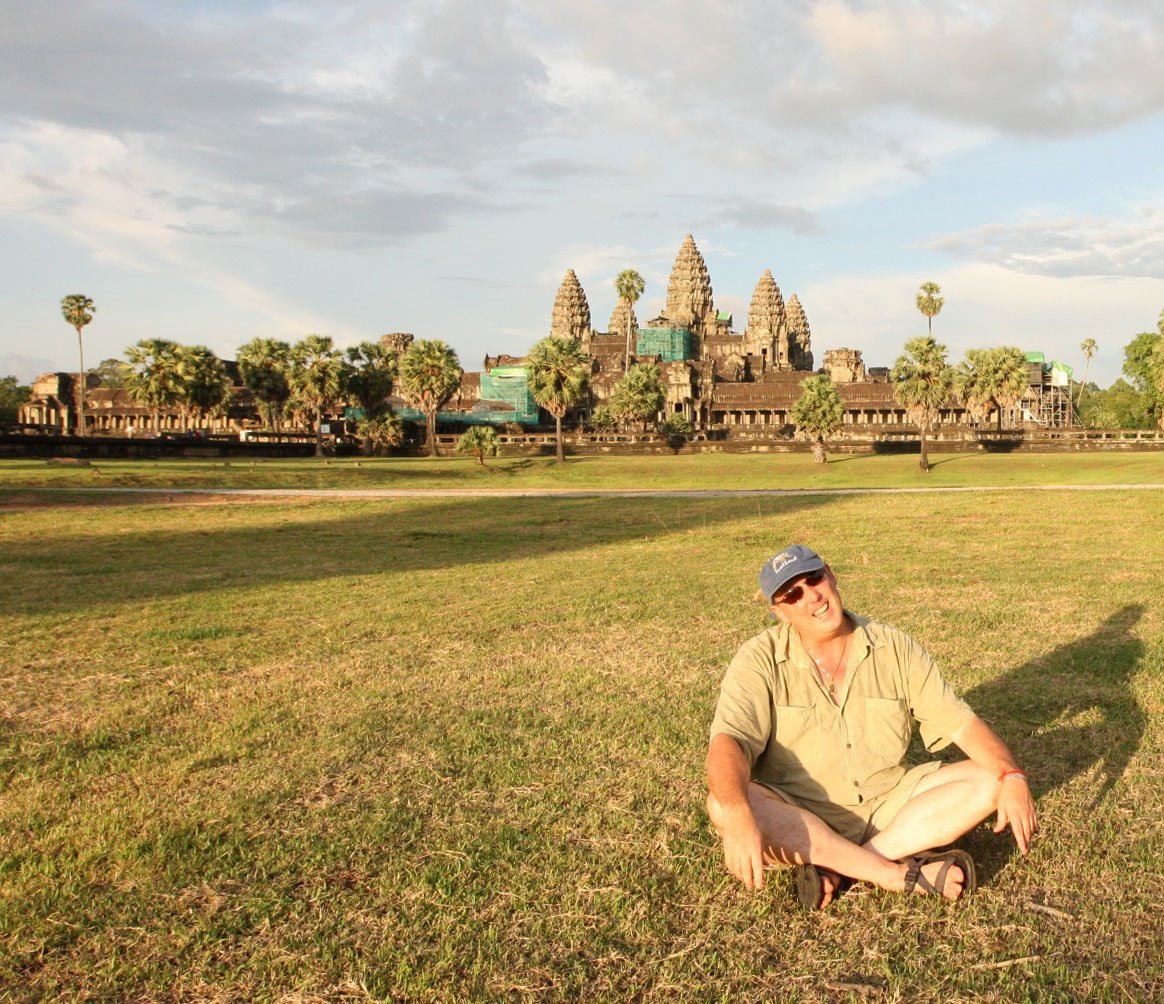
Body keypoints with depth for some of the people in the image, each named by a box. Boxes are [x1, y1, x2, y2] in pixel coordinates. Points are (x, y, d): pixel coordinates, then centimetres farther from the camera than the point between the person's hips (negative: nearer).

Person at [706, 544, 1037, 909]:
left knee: (989, 780, -14)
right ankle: (900, 873, -28)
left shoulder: (894, 647, 0)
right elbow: (728, 742, -24)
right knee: (722, 804, -33)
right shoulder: (760, 660, -10)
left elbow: (960, 722, -2)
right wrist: (738, 817, -44)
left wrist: (1012, 778, -20)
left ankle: (836, 869, -23)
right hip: (798, 819, -3)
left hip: (889, 805, 3)